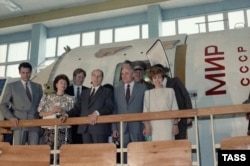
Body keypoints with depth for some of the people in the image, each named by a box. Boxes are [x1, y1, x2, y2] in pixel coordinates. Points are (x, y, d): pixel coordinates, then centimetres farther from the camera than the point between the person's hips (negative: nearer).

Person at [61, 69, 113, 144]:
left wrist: (97, 113, -20)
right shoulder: (84, 92, 24)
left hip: (100, 127, -4)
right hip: (85, 128, 4)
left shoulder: (107, 91, 10)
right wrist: (67, 115, 1)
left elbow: (109, 107, -5)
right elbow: (77, 107, 19)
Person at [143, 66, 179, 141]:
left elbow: (175, 109, 6)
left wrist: (175, 124, -3)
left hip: (167, 125, -1)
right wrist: (146, 125, -5)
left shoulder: (170, 91, 9)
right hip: (154, 126, 1)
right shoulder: (148, 93, 12)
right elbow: (145, 111, 7)